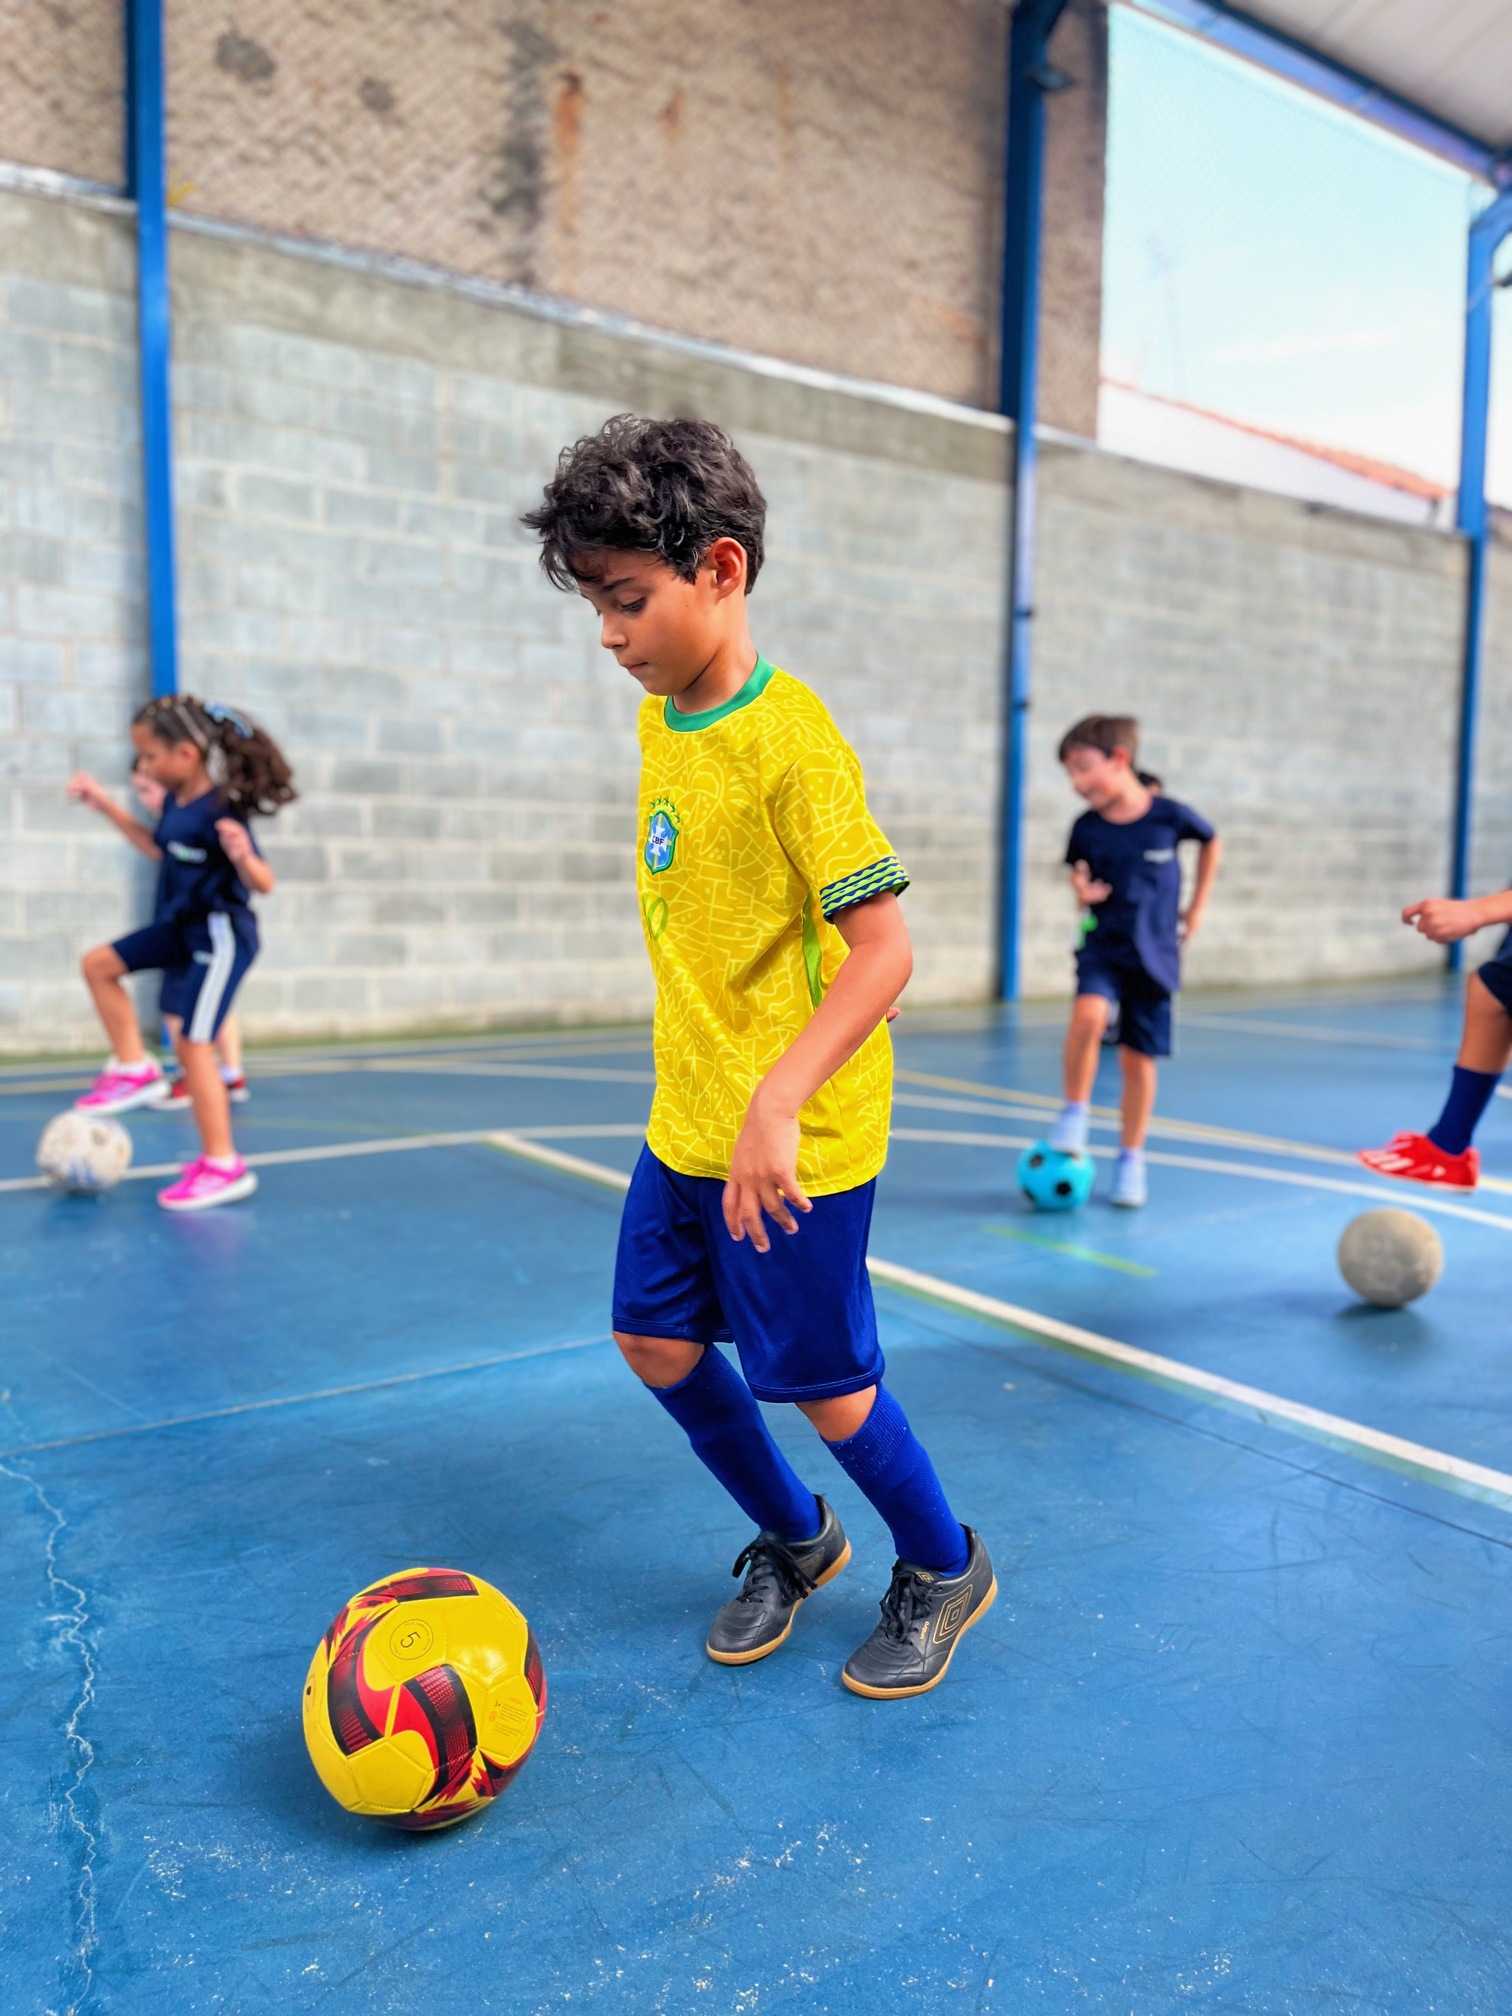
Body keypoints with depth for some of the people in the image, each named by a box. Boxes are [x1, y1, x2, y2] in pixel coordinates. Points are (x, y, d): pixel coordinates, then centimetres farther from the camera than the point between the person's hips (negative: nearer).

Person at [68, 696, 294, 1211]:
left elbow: (262, 883, -25)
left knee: (192, 1044, -9)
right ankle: (135, 1069, 23)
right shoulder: (176, 802, 3)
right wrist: (106, 805, 24)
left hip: (220, 936, -9)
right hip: (182, 927, 9)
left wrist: (241, 855, -46)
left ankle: (222, 1165, 0)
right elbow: (158, 849, 24)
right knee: (99, 965, 17)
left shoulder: (219, 811, -23)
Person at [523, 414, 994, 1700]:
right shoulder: (659, 721, 6)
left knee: (819, 1381, 5)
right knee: (658, 1341, 14)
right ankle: (795, 1540, 38)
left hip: (797, 1142, -8)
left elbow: (882, 949, -24)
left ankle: (944, 1570, 34)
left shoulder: (791, 739, -19)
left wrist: (777, 1104, -31)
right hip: (685, 1123, 8)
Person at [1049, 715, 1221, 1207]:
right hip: (1102, 945, 1)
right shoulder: (1086, 828, -4)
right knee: (1088, 1014, -29)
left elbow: (1210, 842, 10)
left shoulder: (1168, 815, -10)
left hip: (1153, 952, -1)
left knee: (1138, 1058, 5)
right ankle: (1075, 1110, -7)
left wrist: (1196, 908, 11)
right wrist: (1081, 892, -11)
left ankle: (1132, 1158, 23)